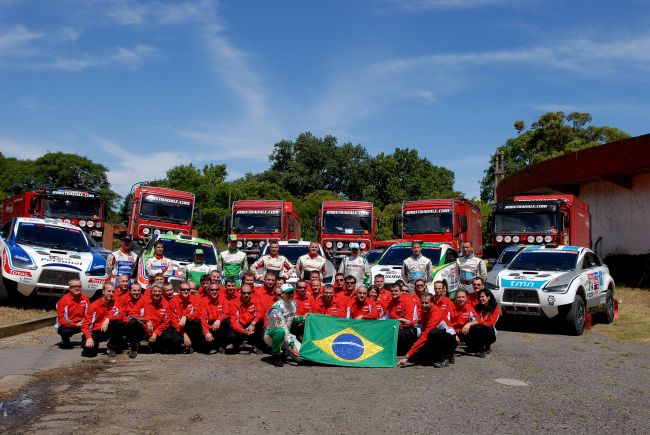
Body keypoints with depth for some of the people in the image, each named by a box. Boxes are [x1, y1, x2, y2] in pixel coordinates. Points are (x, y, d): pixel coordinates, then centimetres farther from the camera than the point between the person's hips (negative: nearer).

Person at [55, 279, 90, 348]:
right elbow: (61, 319, -16)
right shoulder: (64, 300, -14)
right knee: (66, 331, -37)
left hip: (80, 324, 3)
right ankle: (65, 342, 0)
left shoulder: (85, 298, -3)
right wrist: (75, 325, -25)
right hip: (67, 325, -3)